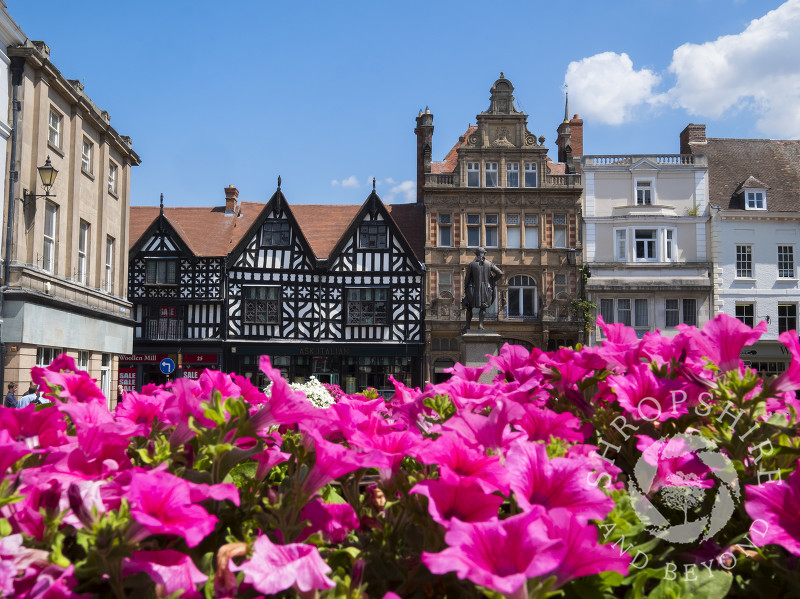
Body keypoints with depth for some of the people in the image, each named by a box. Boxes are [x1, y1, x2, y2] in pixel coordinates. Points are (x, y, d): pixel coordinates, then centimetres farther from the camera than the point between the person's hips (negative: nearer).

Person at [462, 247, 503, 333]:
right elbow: (500, 273, -3)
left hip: (474, 290, -1)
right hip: (486, 289, 1)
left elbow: (467, 279, -3)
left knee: (469, 308, 18)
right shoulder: (489, 264, 0)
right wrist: (492, 280, 12)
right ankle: (480, 324, 1)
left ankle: (467, 326, 12)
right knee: (483, 308, 21)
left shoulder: (471, 264, -4)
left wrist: (465, 289, 9)